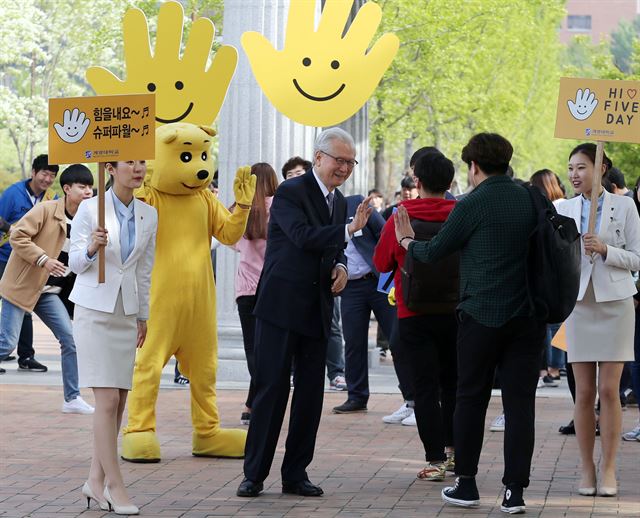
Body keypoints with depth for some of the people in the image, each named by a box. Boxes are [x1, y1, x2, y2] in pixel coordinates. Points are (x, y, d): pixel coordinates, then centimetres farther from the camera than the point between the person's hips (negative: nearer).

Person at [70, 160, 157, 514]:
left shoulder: (148, 215, 7)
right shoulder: (90, 209, -7)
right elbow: (75, 263, -5)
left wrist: (143, 316, 17)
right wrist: (91, 248, -26)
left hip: (126, 312, 5)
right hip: (94, 309, -5)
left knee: (119, 399, 5)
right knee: (107, 398, -10)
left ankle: (96, 480, 13)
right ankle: (115, 485, -7)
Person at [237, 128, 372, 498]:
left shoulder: (340, 201, 13)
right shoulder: (291, 192, -10)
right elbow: (303, 236, -25)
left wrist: (341, 266, 2)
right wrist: (350, 229, -33)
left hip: (317, 311, 7)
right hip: (281, 307, -7)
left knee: (311, 394, 7)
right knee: (272, 390, -5)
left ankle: (296, 474, 15)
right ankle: (255, 474, 2)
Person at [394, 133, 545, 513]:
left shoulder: (472, 205, -9)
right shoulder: (532, 200, 3)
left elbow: (434, 252, 1)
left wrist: (407, 240, 20)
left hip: (482, 316, -3)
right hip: (528, 318, 3)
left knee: (471, 399, 10)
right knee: (520, 402, 4)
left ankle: (466, 485, 15)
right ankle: (516, 490, 2)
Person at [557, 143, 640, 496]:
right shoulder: (564, 210, 7)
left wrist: (605, 249, -15)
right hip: (579, 304, 2)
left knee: (609, 390, -5)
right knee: (584, 392, 2)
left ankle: (608, 469, 3)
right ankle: (586, 469, 9)